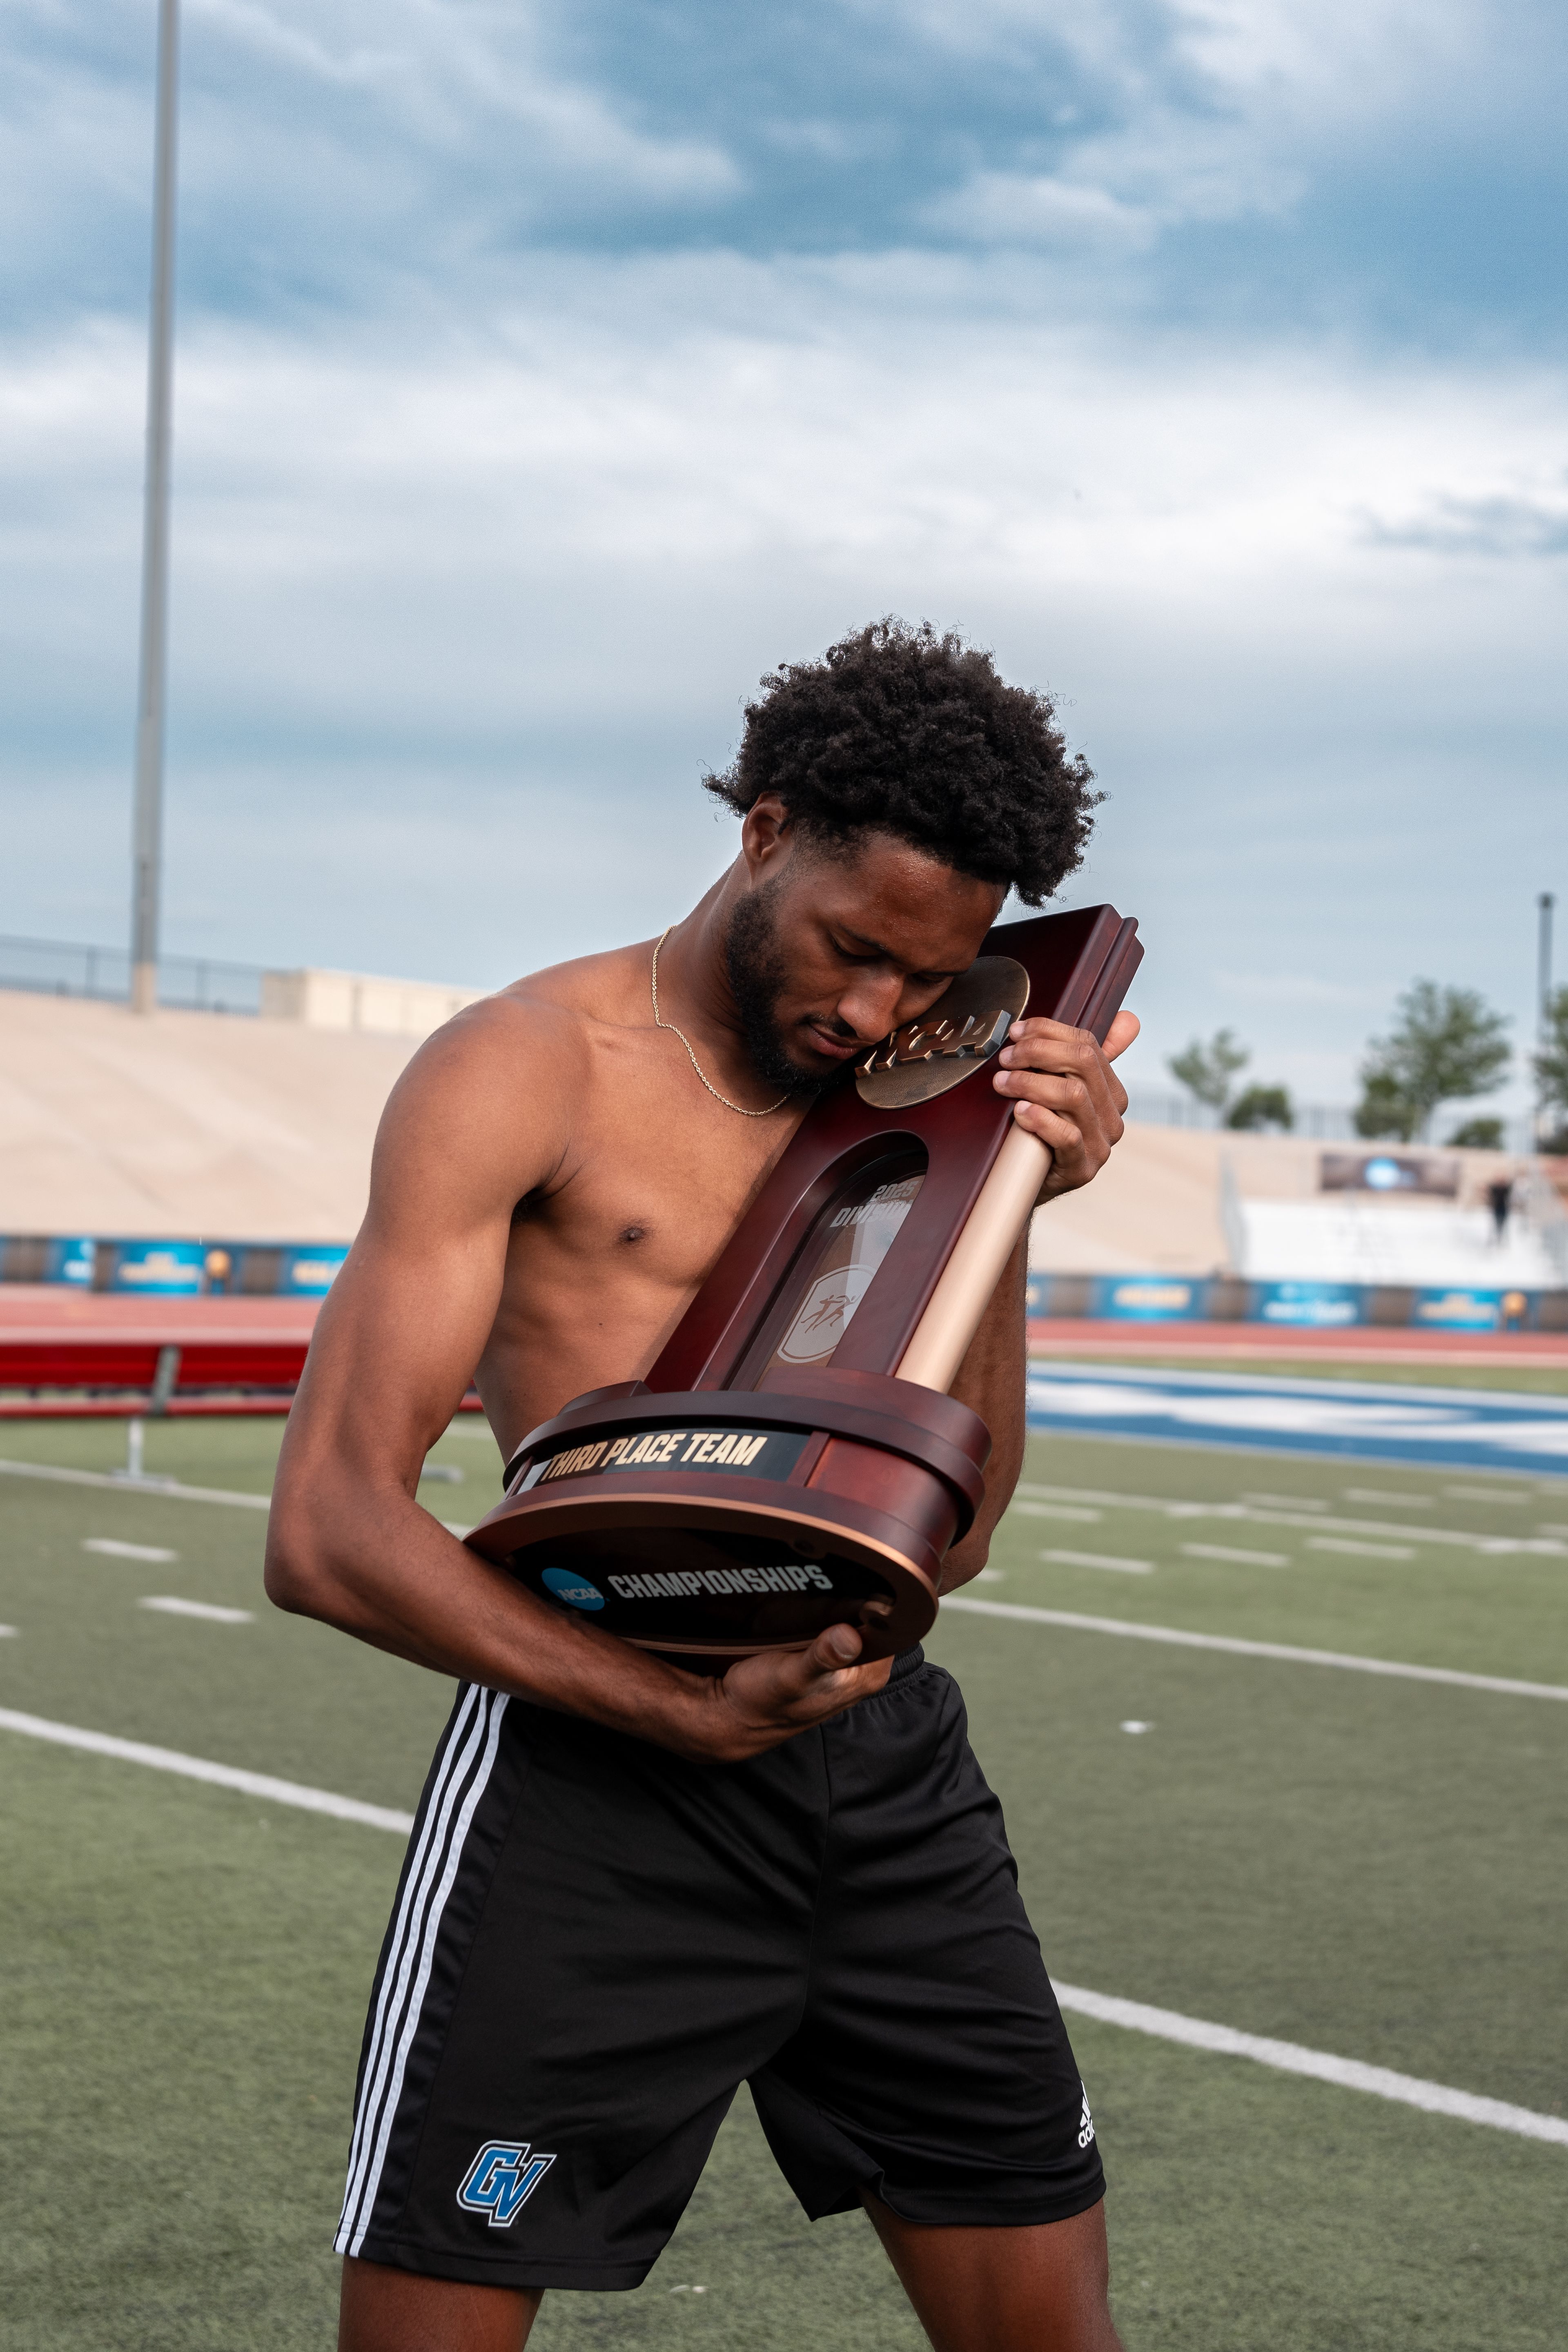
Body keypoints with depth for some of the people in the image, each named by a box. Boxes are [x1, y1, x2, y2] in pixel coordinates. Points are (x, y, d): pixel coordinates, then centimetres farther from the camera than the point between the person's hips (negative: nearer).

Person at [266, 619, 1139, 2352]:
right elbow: (328, 1534, -12)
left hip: (890, 1766, 6)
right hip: (599, 1775, -5)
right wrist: (690, 1712, -22)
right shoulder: (528, 1071, -3)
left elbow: (946, 1540, 8)